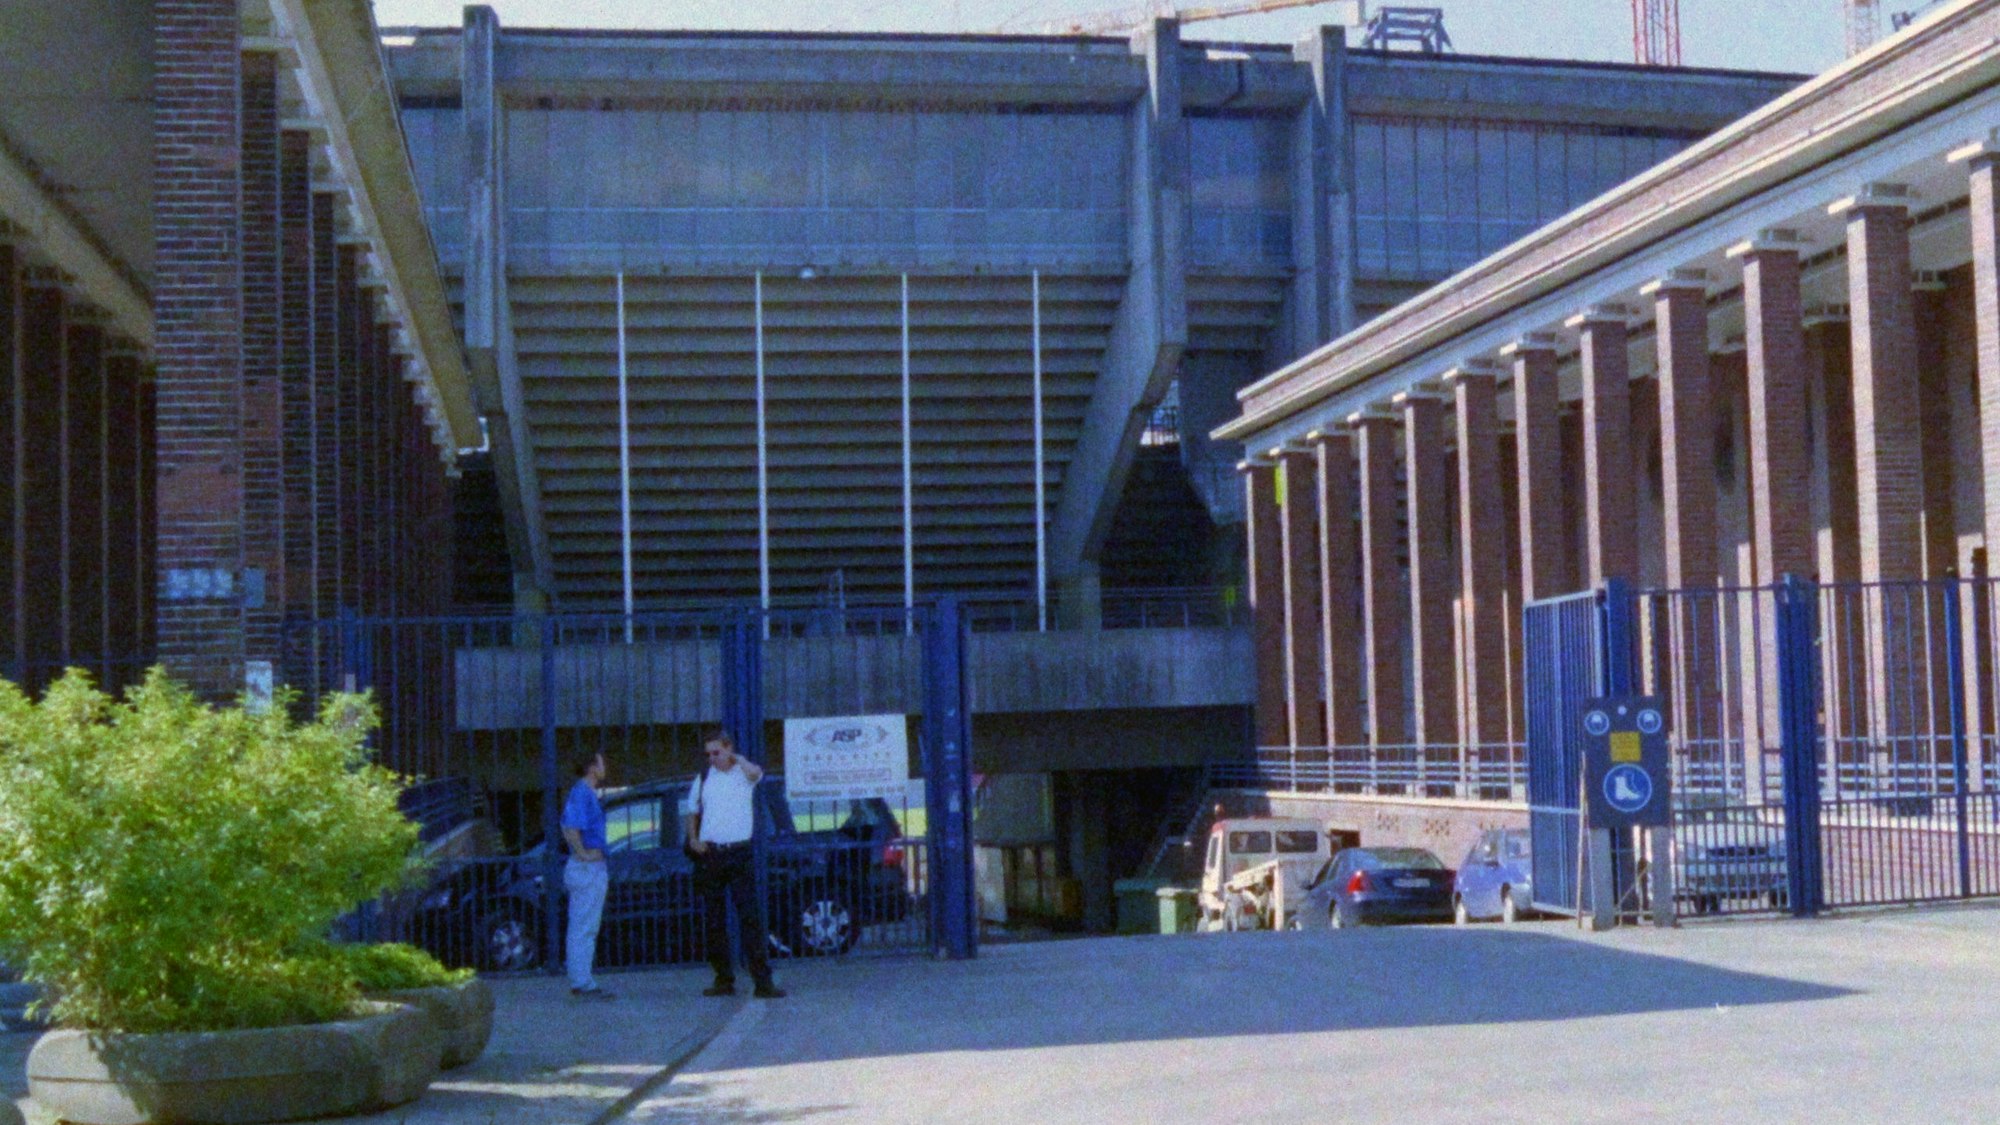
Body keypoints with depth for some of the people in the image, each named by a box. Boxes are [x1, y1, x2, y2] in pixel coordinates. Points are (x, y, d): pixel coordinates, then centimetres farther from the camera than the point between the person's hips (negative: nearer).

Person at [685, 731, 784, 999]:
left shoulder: (744, 773, 0)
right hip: (710, 855, 4)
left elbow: (755, 772, -25)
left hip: (739, 854, -4)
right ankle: (724, 979, 13)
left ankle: (763, 981, -11)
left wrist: (736, 758, -7)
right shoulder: (704, 778, 11)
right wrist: (693, 839, 6)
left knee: (751, 917, -9)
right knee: (713, 921, 5)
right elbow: (692, 811, 22)